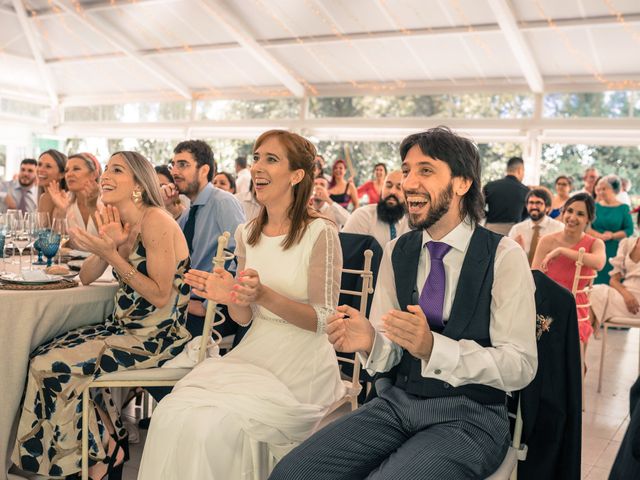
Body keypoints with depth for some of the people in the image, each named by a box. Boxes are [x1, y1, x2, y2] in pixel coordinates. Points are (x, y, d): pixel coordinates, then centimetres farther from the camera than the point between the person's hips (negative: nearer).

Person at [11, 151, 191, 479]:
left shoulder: (155, 221, -19)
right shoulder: (119, 221, 9)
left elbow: (161, 295, -22)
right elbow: (86, 278, 8)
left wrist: (111, 254, -22)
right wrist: (106, 245, -11)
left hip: (155, 337, -9)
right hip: (125, 327, 9)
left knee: (50, 366, -10)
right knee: (44, 356, 3)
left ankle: (103, 451, 13)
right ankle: (109, 441, 14)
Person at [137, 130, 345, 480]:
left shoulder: (320, 234, -10)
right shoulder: (246, 234, 8)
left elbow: (322, 319, -11)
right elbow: (245, 318, 11)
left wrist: (265, 295, -26)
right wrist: (229, 297, -13)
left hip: (302, 367, -5)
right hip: (254, 354, 5)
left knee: (216, 427, -23)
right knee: (173, 414, -17)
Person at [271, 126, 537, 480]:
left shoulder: (504, 256, -9)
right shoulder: (396, 252, 5)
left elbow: (520, 366, -12)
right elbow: (388, 352, 5)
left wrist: (432, 346, -27)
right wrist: (368, 340, -20)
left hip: (469, 415, -3)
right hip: (398, 402, 4)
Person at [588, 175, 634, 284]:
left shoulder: (623, 208, 2)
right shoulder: (595, 206, 6)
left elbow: (629, 230, -2)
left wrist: (612, 236, -15)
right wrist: (600, 236, -14)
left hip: (614, 251, -1)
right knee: (595, 282, -1)